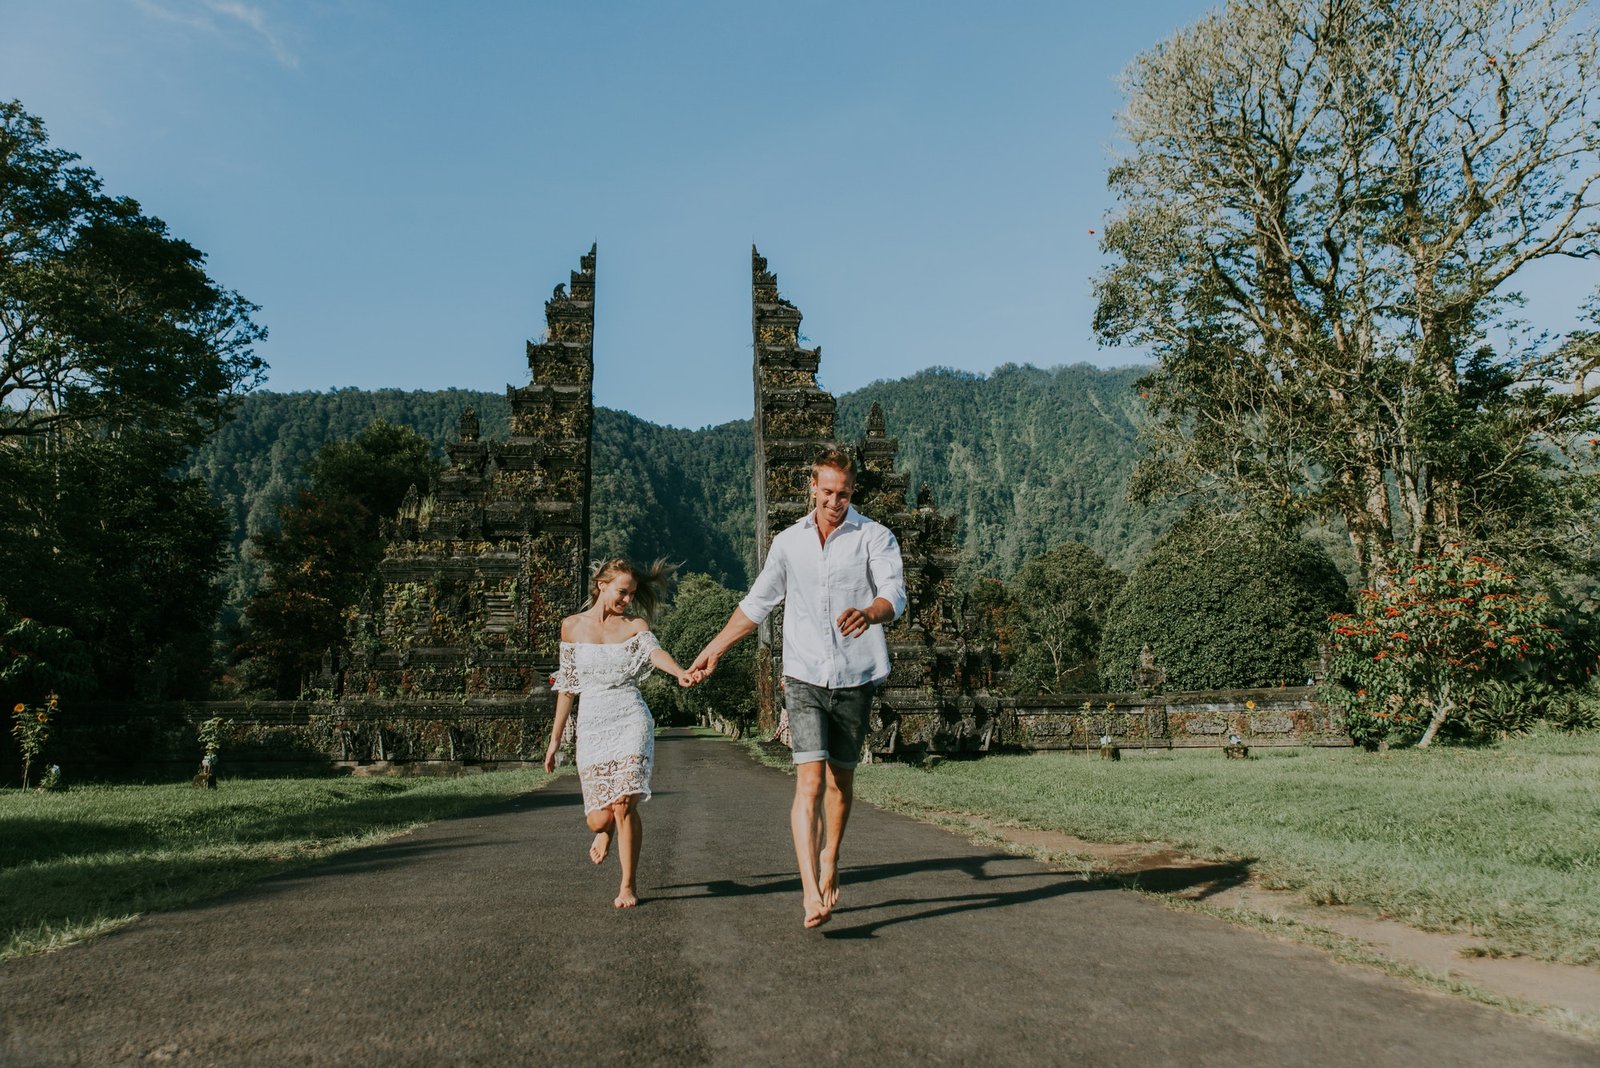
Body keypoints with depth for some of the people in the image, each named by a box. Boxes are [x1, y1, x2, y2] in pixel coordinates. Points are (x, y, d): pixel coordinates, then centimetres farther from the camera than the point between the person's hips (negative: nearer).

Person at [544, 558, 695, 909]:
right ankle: (605, 831, 38)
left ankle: (629, 886, 6)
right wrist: (555, 739, 14)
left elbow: (655, 652, -17)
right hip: (592, 725, 1)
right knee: (599, 818, -1)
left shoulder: (635, 625, 5)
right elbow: (567, 686, 13)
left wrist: (680, 672, -39)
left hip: (631, 721, -1)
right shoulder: (572, 626, 8)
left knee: (624, 805, -12)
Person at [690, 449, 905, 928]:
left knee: (840, 780, 13)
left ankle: (829, 863, 35)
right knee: (810, 781, -13)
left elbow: (894, 595, -17)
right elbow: (756, 603, 17)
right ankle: (811, 893, -16)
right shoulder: (788, 542, 7)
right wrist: (712, 650, 19)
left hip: (855, 678, 0)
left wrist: (869, 612, -40)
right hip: (804, 677, 1)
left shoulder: (876, 538, -2)